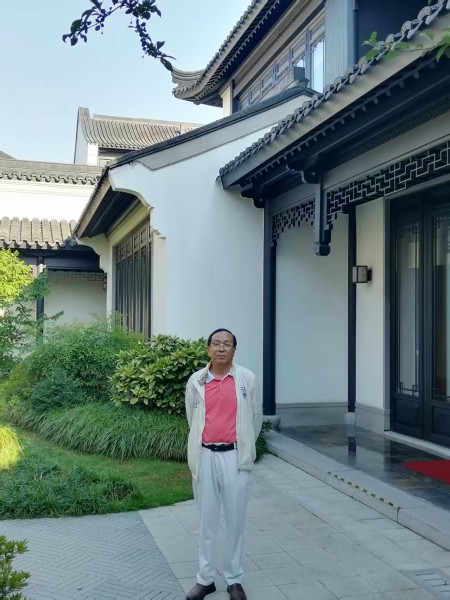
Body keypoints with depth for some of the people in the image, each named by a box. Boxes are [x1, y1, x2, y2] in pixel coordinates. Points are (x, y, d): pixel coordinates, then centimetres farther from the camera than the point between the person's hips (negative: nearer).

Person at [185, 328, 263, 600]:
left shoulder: (248, 379, -3)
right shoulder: (196, 381, 1)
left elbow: (256, 417, 8)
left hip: (235, 456, -1)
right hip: (205, 456, 1)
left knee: (235, 520, 8)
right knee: (207, 520, 10)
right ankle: (206, 578, 23)